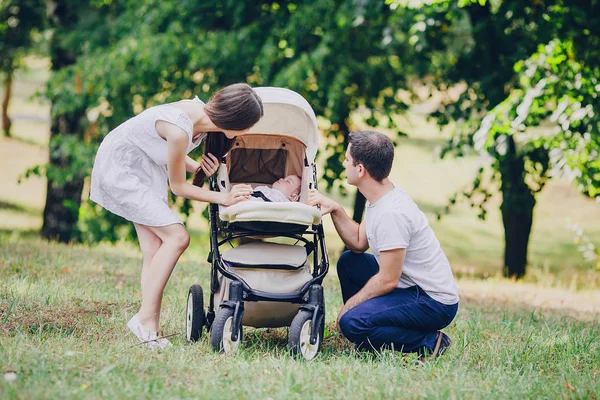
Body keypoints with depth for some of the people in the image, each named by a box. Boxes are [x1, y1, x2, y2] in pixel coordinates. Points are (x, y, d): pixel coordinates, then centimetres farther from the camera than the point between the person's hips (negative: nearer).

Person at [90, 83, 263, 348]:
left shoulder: (202, 115, -7)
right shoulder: (180, 129, -33)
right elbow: (179, 187, -19)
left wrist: (198, 167, -9)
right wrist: (224, 198, -16)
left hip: (146, 167, 9)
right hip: (120, 168, -9)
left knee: (155, 253, -1)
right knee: (176, 236, -16)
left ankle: (150, 331, -5)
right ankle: (145, 319, -12)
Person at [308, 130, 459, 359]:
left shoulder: (391, 213, -25)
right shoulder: (379, 198, 4)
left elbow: (388, 280, -23)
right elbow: (358, 243, 15)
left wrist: (348, 306, -10)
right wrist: (335, 210, 1)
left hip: (434, 303, -10)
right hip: (409, 285, 10)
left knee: (351, 323, -24)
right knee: (348, 262, 17)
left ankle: (429, 343, -10)